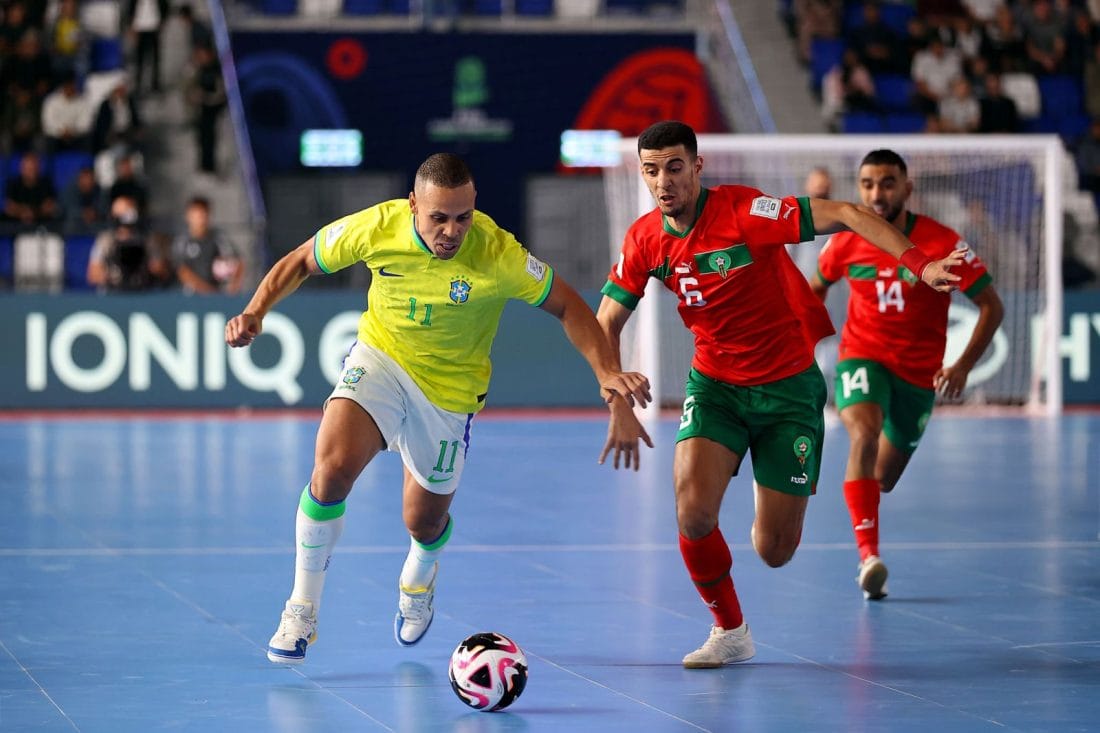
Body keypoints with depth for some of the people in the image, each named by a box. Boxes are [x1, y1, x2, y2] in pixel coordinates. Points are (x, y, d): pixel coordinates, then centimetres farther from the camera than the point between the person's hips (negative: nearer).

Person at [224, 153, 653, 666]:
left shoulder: (496, 254, -27)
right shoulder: (377, 227, -21)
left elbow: (568, 306, -14)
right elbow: (301, 261, -4)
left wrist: (607, 373, -26)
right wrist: (255, 311, -18)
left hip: (450, 387, 0)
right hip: (379, 359, 0)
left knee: (423, 522, 12)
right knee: (333, 465, -25)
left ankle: (418, 579, 53)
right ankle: (301, 610, -9)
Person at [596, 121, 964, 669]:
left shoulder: (741, 211, -21)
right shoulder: (644, 239, -5)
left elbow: (844, 214, -23)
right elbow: (607, 321, 7)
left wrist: (920, 265, -34)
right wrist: (618, 403, -4)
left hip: (789, 387, -3)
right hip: (714, 386, 3)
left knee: (774, 551, -3)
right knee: (694, 511, -22)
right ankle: (730, 632, 3)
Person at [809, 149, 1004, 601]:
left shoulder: (942, 244, -16)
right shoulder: (847, 242, -8)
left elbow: (991, 307, -10)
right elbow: (816, 287, 15)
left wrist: (963, 366, -20)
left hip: (918, 373, 0)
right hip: (862, 359, 0)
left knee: (883, 479, 10)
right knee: (864, 437, -31)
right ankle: (868, 555, -35)